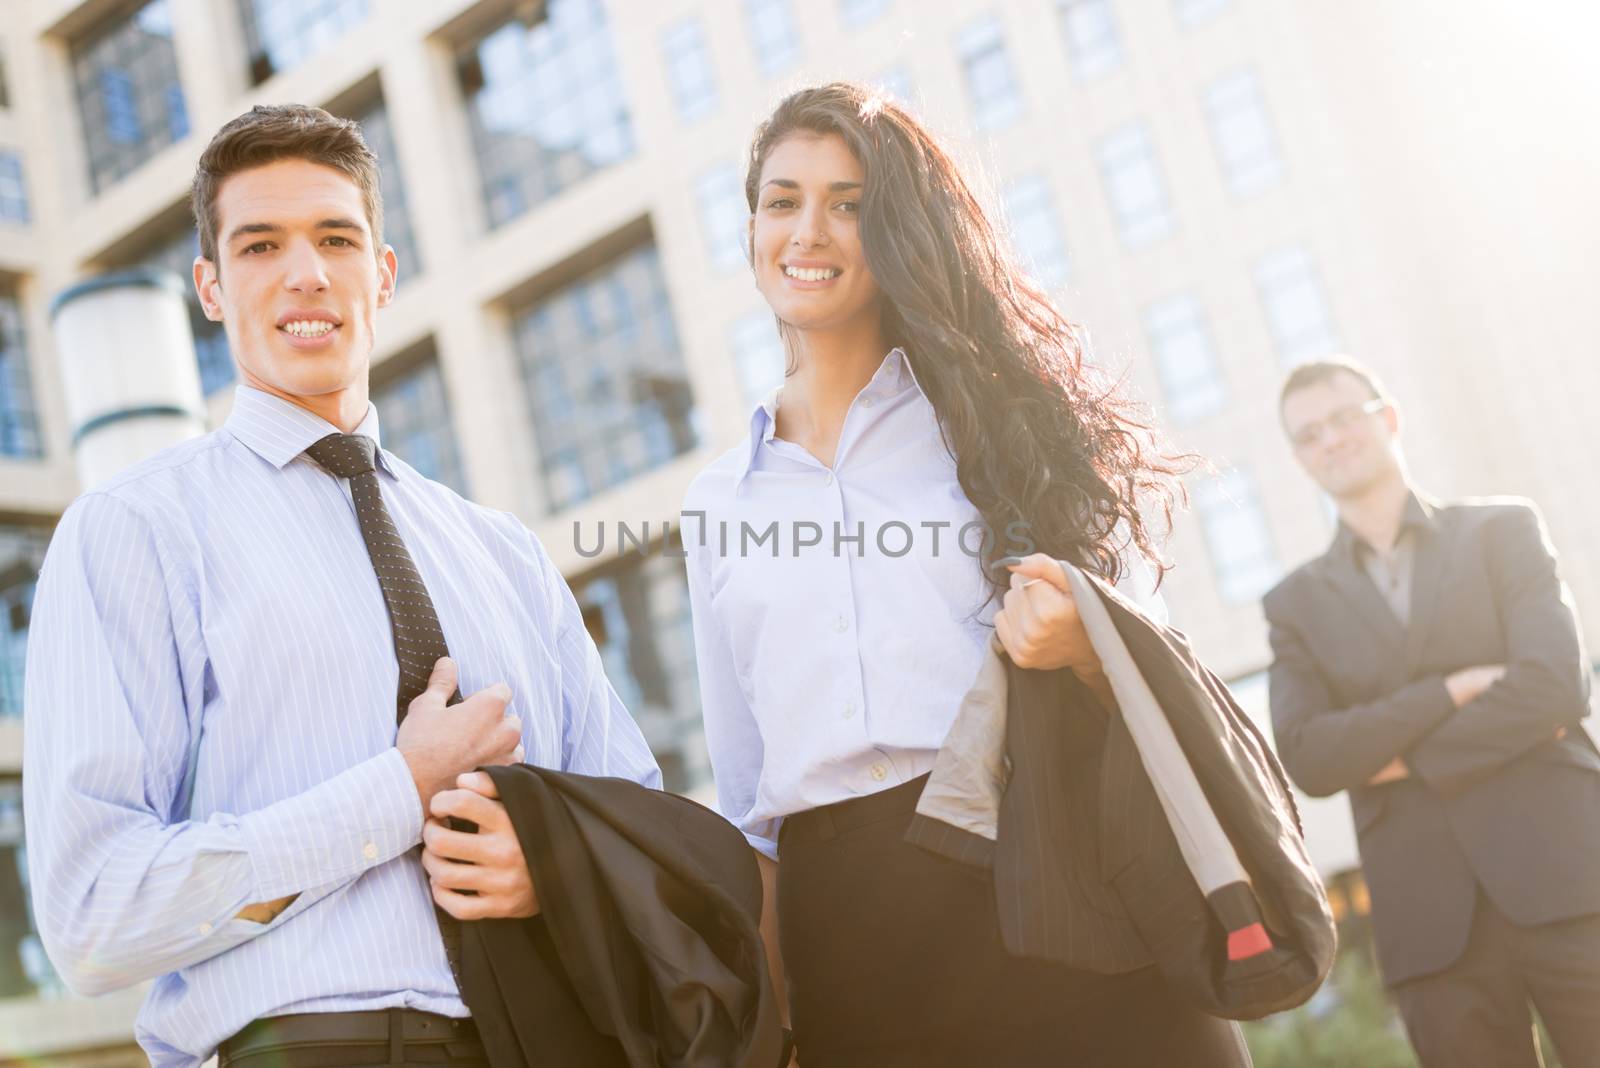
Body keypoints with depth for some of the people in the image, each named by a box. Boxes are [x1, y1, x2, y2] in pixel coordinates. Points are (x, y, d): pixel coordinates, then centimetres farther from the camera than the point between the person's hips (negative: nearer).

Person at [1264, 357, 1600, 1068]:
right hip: (1431, 922, 2)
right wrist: (1451, 691, -9)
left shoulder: (1504, 530, 10)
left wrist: (1407, 760, -4)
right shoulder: (1296, 602, 13)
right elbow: (1307, 760, -2)